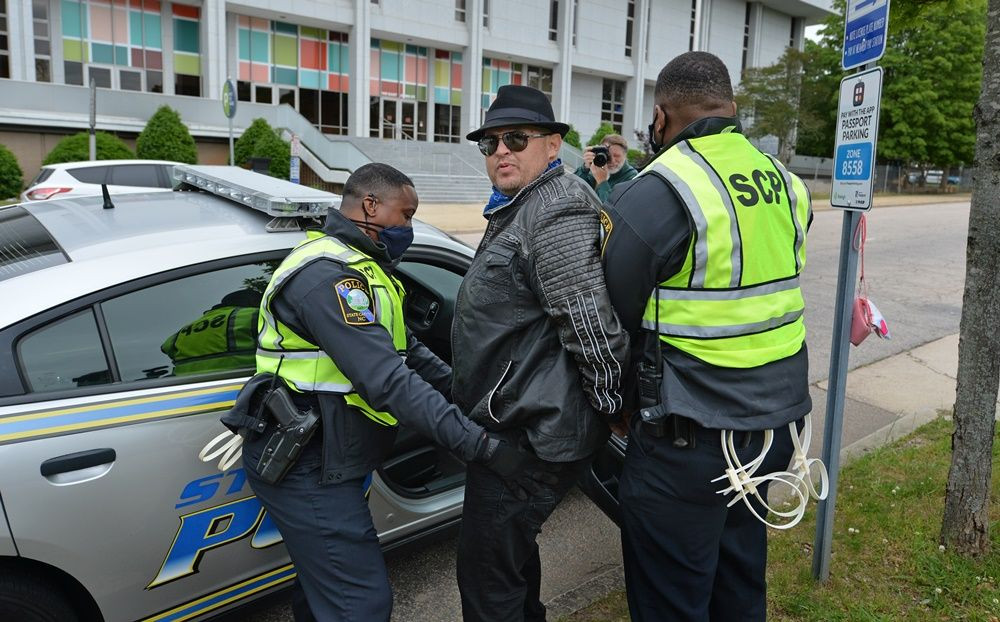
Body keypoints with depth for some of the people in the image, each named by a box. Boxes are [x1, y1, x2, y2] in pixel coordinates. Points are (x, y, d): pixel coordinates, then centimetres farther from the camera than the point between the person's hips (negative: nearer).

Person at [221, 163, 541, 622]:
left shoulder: (356, 267, 14)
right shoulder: (330, 273, -22)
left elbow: (406, 350, 14)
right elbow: (390, 382, -31)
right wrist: (482, 446, -32)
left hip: (318, 458, 11)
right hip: (305, 466, -11)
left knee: (328, 584, 24)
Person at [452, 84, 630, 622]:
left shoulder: (557, 214, -20)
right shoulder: (519, 209, 15)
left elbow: (593, 329, -25)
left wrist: (611, 406, -14)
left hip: (531, 433, -11)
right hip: (519, 422, 11)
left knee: (486, 576, 1)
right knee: (512, 548, 27)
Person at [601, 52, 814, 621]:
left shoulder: (655, 194, -19)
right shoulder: (786, 184, 5)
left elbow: (611, 314, -12)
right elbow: (764, 290, 7)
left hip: (691, 440, -7)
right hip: (776, 421, 8)